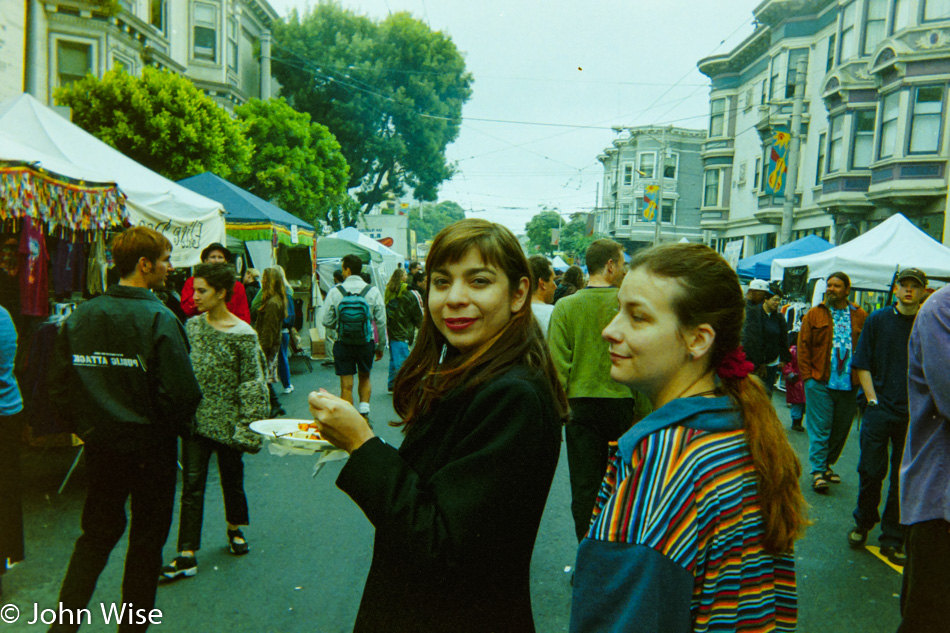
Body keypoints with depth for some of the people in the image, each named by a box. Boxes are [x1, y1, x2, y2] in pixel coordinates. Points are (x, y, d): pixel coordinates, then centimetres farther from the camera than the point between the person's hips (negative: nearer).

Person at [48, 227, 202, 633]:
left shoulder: (78, 317, -1)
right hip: (150, 447, -5)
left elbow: (59, 388, 3)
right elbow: (181, 393, -22)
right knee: (147, 539, 13)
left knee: (97, 533, 22)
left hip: (100, 446, 5)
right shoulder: (159, 320, -18)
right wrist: (174, 428, -3)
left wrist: (89, 425, 14)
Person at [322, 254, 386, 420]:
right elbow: (381, 322, -2)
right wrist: (381, 346, 10)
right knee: (365, 378, 23)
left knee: (346, 385, 6)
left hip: (343, 344, -1)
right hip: (366, 343, 1)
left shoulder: (334, 291, -7)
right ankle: (364, 409, 12)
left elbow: (327, 322, -4)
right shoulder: (373, 291, -4)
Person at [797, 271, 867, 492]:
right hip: (820, 383, -2)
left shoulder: (860, 317, 6)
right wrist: (808, 376, -6)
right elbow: (803, 347, 1)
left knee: (841, 429, 12)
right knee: (820, 428, -3)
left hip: (849, 384, 3)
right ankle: (818, 471, 3)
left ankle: (827, 465, 28)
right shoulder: (814, 315, 2)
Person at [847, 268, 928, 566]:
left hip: (913, 415, 1)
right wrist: (873, 399, -3)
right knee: (871, 471, 1)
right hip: (880, 410, 0)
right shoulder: (878, 320, 4)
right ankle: (862, 523, 23)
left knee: (904, 479, 6)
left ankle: (892, 540, 17)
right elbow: (862, 364, 6)